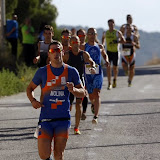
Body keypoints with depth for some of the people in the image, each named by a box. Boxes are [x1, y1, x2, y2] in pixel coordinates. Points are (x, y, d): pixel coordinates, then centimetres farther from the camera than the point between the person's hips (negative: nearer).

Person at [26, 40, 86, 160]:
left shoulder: (71, 71, 4)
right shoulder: (42, 72, 3)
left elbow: (82, 93, 8)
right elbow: (30, 88, 15)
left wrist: (73, 90, -15)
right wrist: (33, 101, -4)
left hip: (63, 119, 0)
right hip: (46, 118, 0)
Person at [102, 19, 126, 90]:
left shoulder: (118, 33, -6)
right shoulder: (105, 33, 4)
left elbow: (123, 41, -4)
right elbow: (103, 38, 27)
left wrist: (117, 41, -19)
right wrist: (103, 44, 13)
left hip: (116, 52, -1)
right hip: (109, 51, 1)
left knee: (115, 67, 7)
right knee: (108, 67, -12)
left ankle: (115, 79, 37)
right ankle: (109, 84, -12)